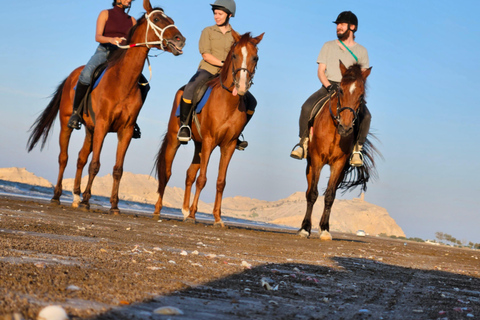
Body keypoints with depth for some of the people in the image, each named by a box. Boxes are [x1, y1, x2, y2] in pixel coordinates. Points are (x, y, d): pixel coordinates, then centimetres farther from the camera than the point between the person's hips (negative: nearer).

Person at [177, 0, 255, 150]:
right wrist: (224, 63, -20)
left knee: (251, 102, -6)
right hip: (207, 71, -3)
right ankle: (184, 124, -16)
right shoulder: (208, 31, 4)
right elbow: (206, 54, -8)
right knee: (190, 90, -35)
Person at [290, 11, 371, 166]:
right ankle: (303, 144, -15)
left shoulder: (361, 51, 12)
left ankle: (356, 149, -13)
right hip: (328, 87, 1)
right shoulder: (328, 46, 14)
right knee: (307, 108, -28)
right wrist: (329, 86, -12)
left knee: (366, 116, -28)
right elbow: (320, 71, 7)